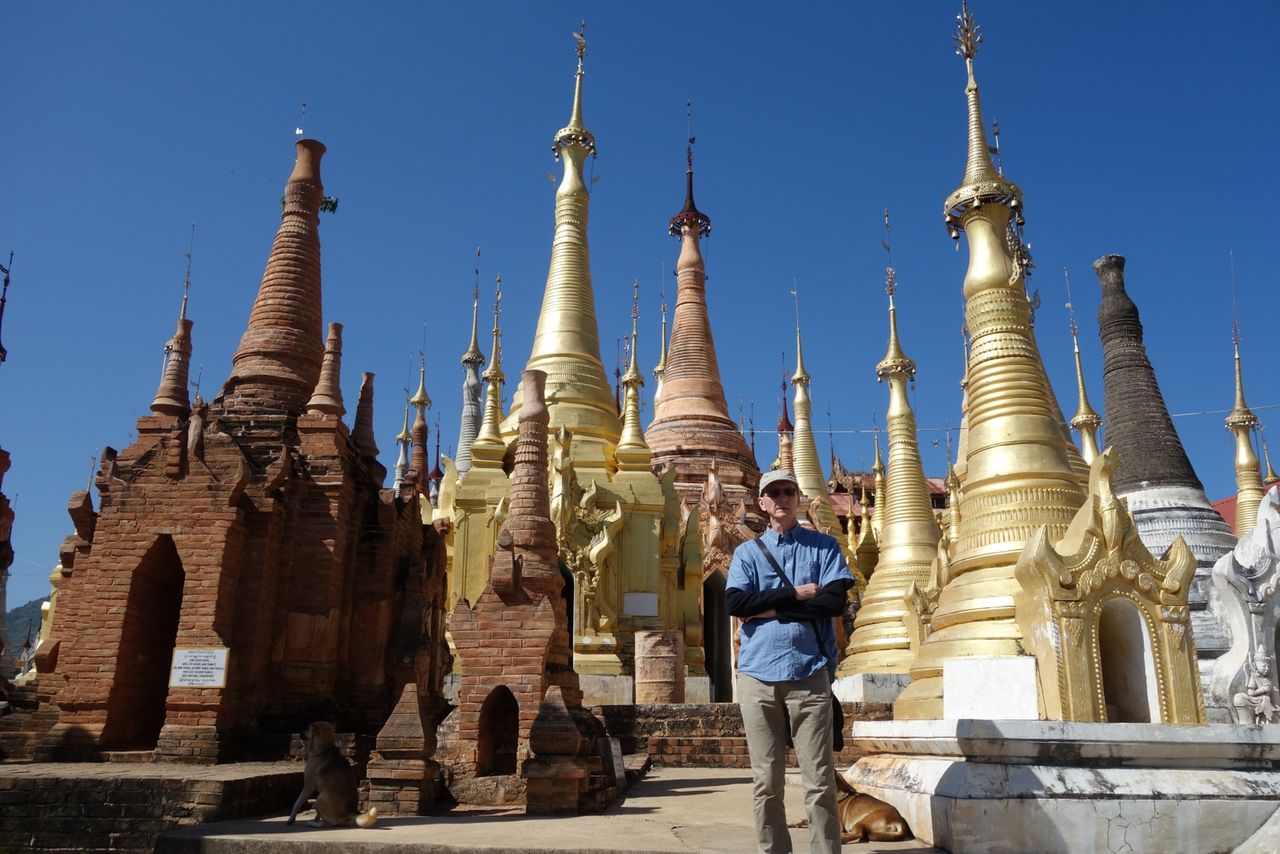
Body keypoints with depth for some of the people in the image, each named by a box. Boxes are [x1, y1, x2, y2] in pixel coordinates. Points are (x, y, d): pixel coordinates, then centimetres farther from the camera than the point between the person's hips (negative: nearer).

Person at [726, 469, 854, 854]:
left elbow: (835, 602, -6)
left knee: (819, 781, -1)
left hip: (809, 673, -1)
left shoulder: (824, 546, 10)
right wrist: (795, 595, -7)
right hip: (757, 674, 2)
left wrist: (771, 609, -6)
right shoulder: (747, 552, 14)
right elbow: (735, 603, -3)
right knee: (766, 783, 6)